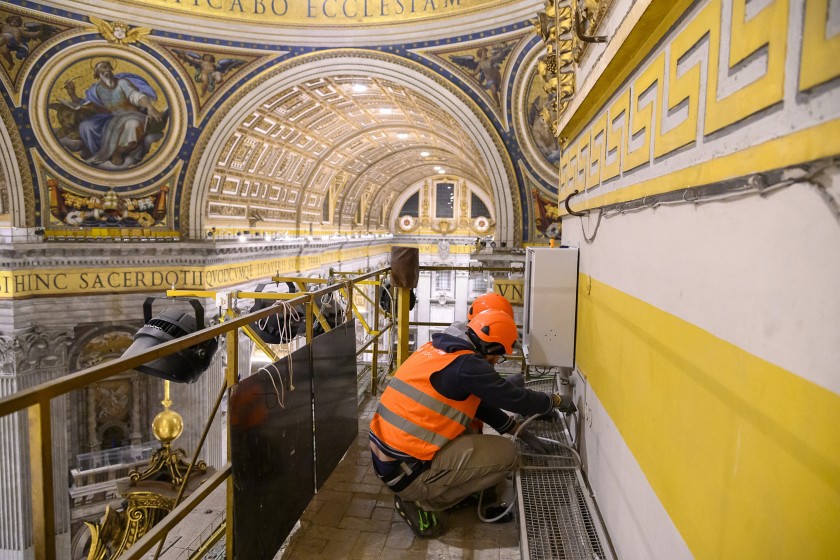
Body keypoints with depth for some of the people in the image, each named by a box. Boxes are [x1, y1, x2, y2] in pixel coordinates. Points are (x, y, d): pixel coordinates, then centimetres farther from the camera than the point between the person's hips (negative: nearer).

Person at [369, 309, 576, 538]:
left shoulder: (438, 349, 10)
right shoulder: (467, 365, -18)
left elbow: (479, 403, 18)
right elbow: (516, 399, -7)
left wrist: (522, 432, 20)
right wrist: (557, 401, 12)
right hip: (406, 470, -9)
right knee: (506, 454, -3)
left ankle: (418, 493, 13)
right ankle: (422, 502, 0)